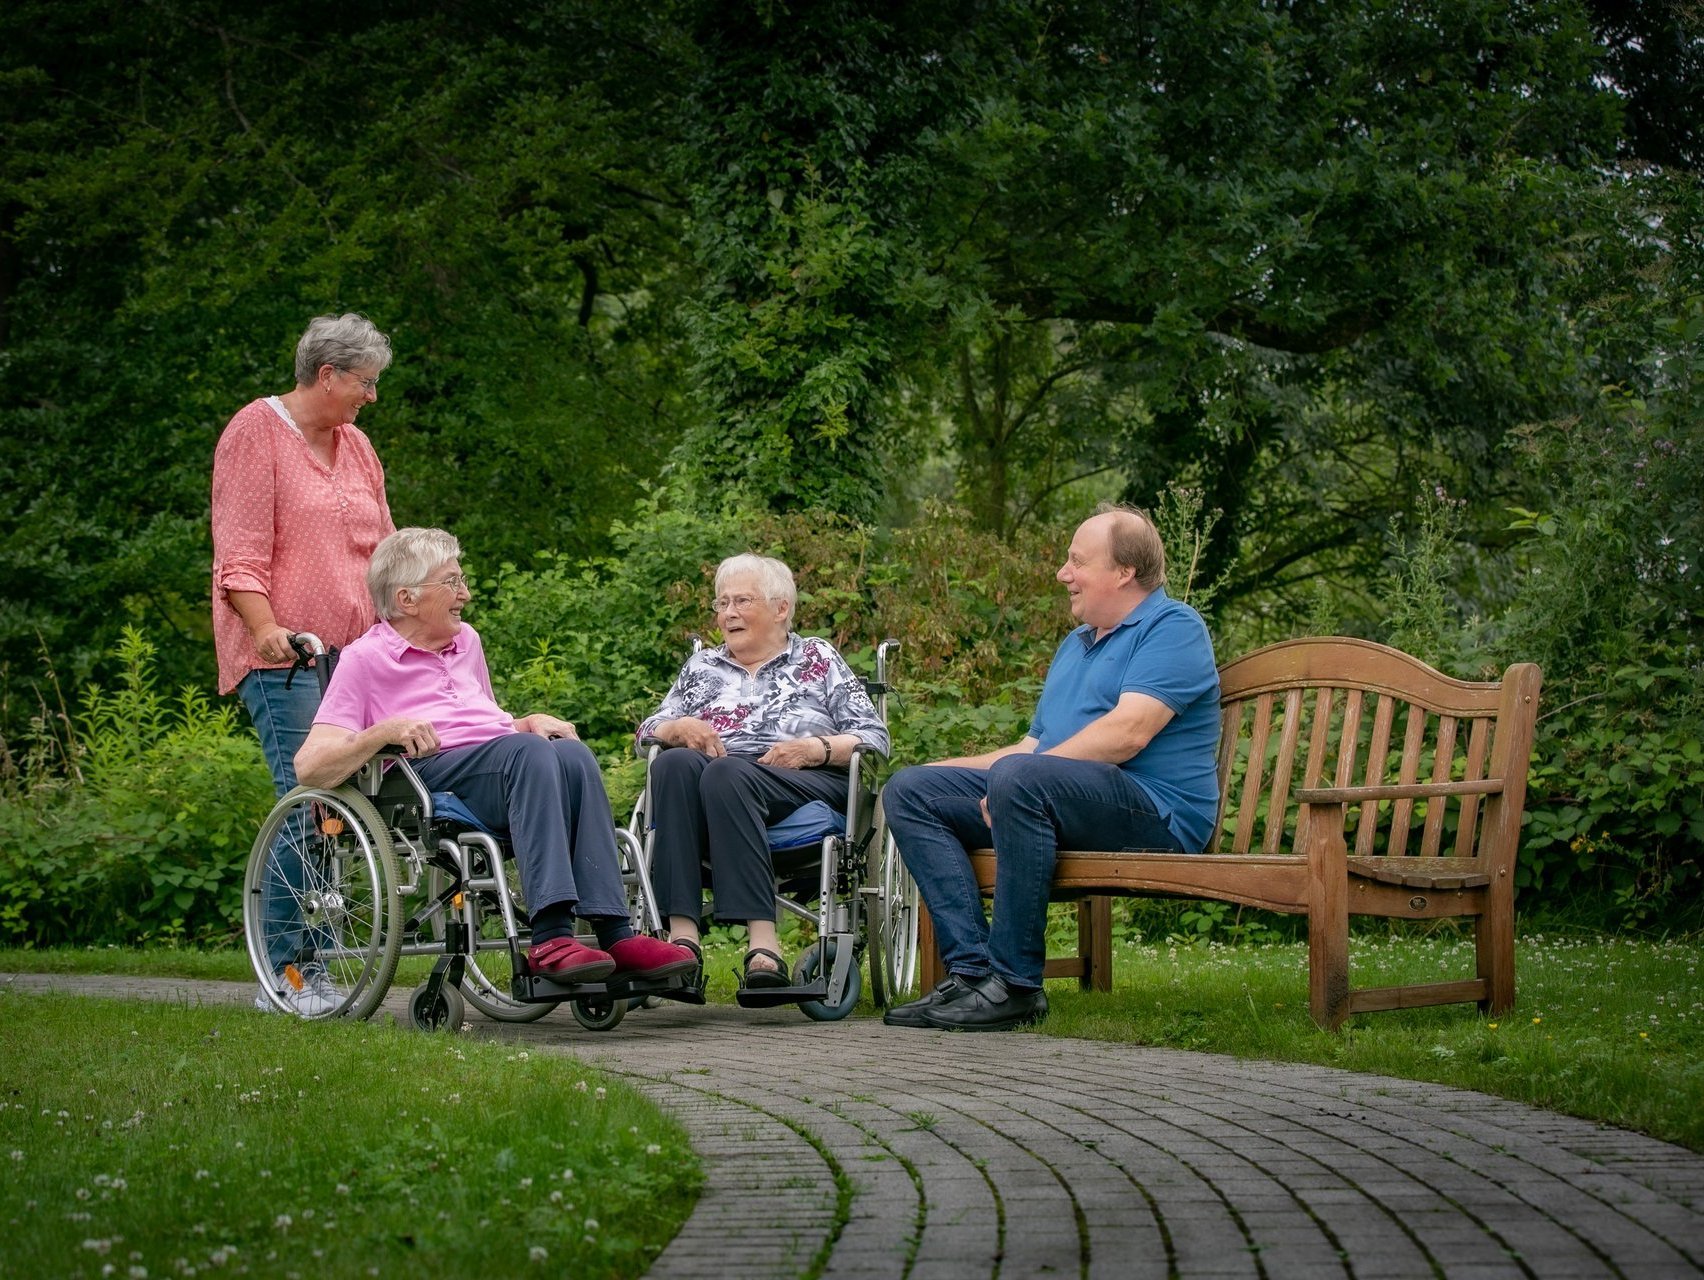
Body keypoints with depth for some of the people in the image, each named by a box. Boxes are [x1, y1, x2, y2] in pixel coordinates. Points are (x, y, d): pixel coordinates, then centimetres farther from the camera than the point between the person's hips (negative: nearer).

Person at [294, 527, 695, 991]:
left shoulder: (466, 641, 31)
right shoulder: (364, 658, 9)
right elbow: (309, 766, -1)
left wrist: (530, 722, 19)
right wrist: (385, 731, -16)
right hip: (430, 772, -6)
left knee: (573, 753, -29)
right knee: (528, 752, -36)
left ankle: (614, 932, -41)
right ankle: (550, 937, -49)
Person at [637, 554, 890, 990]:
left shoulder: (818, 659, 20)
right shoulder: (701, 667, 30)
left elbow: (875, 737, 11)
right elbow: (648, 731, 22)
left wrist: (815, 749, -7)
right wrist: (681, 728, 0)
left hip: (805, 785, -3)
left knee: (726, 774, -38)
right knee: (673, 763, -34)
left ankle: (763, 941, -52)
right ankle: (682, 936, -47)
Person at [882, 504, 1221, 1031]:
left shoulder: (1172, 627, -3)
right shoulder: (1075, 644, 28)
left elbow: (1128, 734, -18)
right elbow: (1033, 745, 29)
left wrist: (1010, 779, -17)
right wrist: (938, 771, 17)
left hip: (1153, 811, -9)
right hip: (1058, 798, 10)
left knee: (1020, 777, -37)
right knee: (909, 790, -4)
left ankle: (1015, 984, -31)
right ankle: (971, 967, -20)